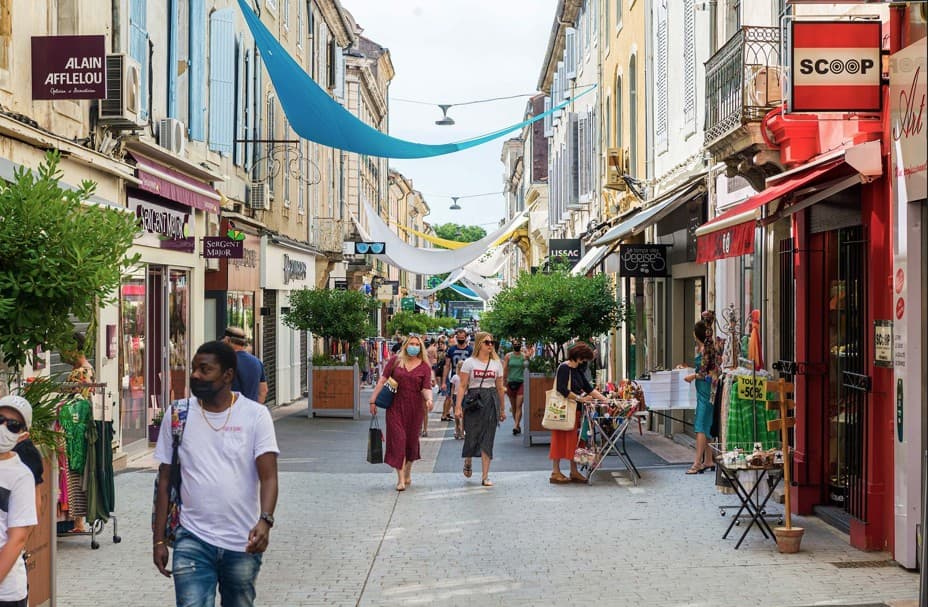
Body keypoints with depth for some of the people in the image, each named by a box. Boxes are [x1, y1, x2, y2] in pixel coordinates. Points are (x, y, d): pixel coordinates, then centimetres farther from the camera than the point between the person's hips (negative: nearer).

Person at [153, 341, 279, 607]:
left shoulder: (256, 415, -3)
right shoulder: (177, 414, 2)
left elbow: (268, 477, -10)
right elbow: (165, 479, 6)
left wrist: (265, 521, -28)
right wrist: (158, 540, 3)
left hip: (244, 544, 0)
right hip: (193, 540, 0)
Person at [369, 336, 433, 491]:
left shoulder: (424, 366, 1)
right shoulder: (396, 361, 1)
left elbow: (426, 388, -5)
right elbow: (383, 380, 1)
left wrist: (429, 399, -26)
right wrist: (373, 400, -3)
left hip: (415, 407, 1)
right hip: (395, 406, -1)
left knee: (411, 440, 11)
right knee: (398, 439, -8)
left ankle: (408, 473, 33)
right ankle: (400, 479, -7)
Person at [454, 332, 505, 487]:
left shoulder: (497, 363, 10)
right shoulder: (469, 362, 1)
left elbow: (500, 388, 14)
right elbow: (462, 386, -3)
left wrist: (502, 409, 16)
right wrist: (458, 406, -11)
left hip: (491, 401, 2)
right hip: (473, 400, -2)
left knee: (487, 439, -1)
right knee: (472, 435, 1)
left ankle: (485, 476, 1)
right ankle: (467, 462, 34)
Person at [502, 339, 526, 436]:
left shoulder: (524, 356, 1)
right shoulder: (508, 356, 4)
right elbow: (504, 370, 4)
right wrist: (503, 384, 0)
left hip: (521, 383, -2)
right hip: (510, 383, 2)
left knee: (518, 406, -10)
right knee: (513, 407, 9)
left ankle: (516, 426, -15)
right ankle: (518, 425, 21)